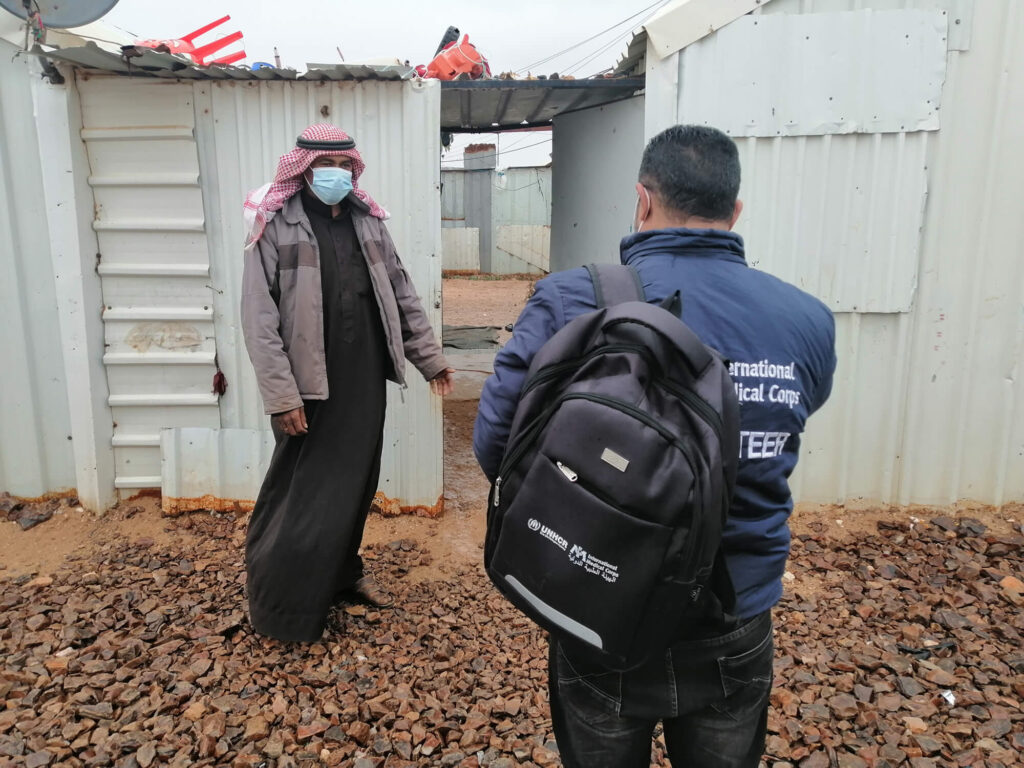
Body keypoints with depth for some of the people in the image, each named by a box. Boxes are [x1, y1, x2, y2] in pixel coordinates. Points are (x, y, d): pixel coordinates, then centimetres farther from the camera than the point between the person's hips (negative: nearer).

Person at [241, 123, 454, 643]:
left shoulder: (367, 220, 9)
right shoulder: (275, 225, -8)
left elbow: (401, 294, 14)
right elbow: (259, 318, -13)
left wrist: (429, 357, 13)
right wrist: (281, 395, -19)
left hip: (365, 382, 5)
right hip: (310, 388, -5)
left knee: (356, 483, 15)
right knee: (302, 493, 4)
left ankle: (343, 573, 37)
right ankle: (281, 608, 21)